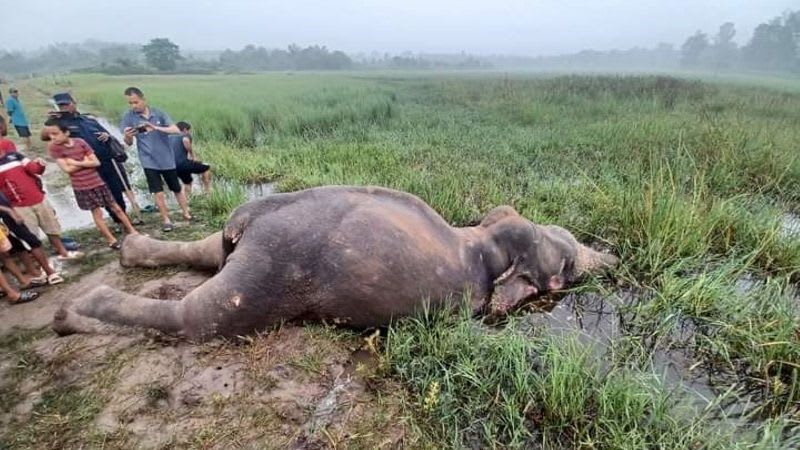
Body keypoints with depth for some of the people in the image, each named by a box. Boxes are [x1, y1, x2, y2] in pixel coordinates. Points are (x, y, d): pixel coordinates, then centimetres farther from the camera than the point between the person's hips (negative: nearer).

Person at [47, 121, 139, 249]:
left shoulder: (80, 142, -3)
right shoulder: (53, 147, -7)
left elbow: (96, 162, -6)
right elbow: (67, 168, -14)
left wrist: (76, 162, -13)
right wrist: (85, 161, -9)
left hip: (97, 182, 2)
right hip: (81, 187, -2)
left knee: (116, 207, 8)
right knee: (97, 212, 3)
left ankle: (132, 231, 17)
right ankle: (111, 240, 11)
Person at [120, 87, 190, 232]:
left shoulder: (159, 113, -4)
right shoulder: (128, 116, -4)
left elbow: (176, 130, -14)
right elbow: (129, 143, -2)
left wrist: (156, 128, -28)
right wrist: (127, 136, -26)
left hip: (167, 159, 1)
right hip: (149, 161, -1)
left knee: (177, 189, 12)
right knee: (158, 193, -5)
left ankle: (186, 214, 28)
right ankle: (166, 220, 11)